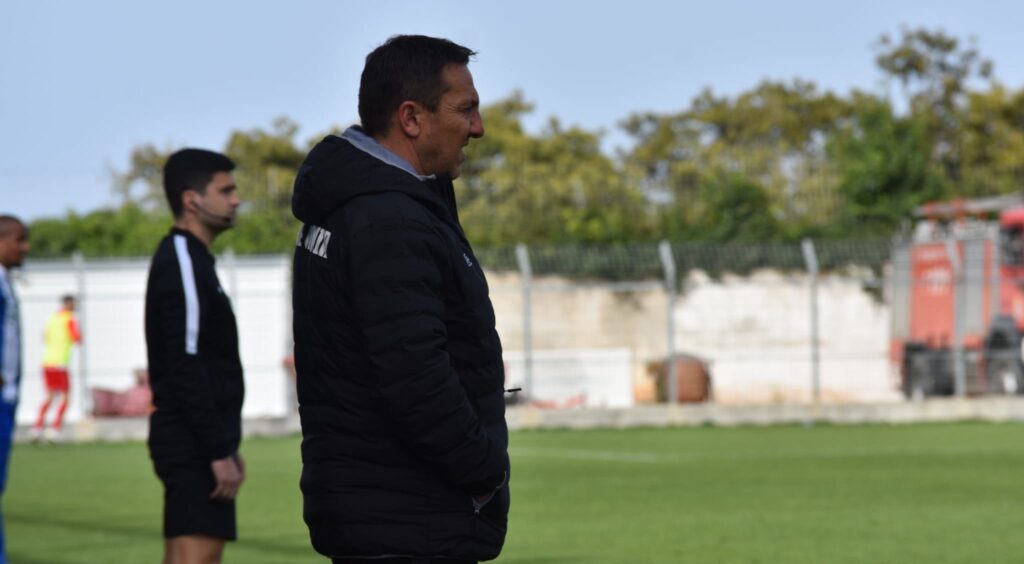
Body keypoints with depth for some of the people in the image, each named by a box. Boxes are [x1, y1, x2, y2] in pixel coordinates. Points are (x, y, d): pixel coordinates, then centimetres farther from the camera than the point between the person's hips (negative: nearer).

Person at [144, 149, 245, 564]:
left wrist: (225, 444, 22)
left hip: (190, 444, 10)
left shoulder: (189, 260, 18)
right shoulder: (182, 263, -13)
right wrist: (220, 451, -20)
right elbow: (185, 368, -20)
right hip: (194, 446, -10)